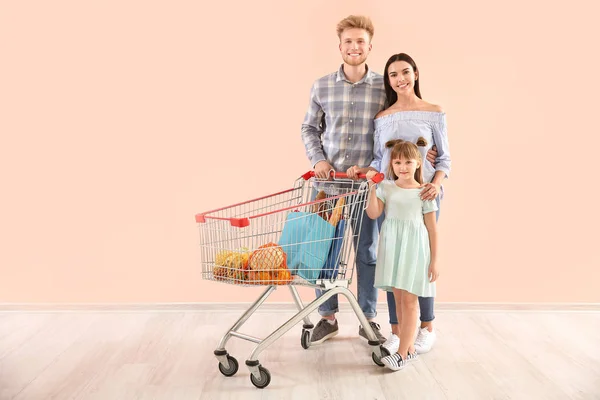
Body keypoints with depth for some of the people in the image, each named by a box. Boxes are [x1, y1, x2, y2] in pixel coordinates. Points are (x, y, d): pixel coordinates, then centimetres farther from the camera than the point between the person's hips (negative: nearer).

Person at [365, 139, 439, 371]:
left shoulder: (424, 193, -2)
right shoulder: (386, 187, 4)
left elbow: (432, 229, 0)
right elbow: (373, 214, -7)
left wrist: (434, 261, -2)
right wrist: (372, 187, -14)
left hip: (414, 248, -3)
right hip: (392, 246, 3)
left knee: (409, 299, -2)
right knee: (398, 298, 9)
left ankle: (402, 353, 3)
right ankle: (410, 347, 21)